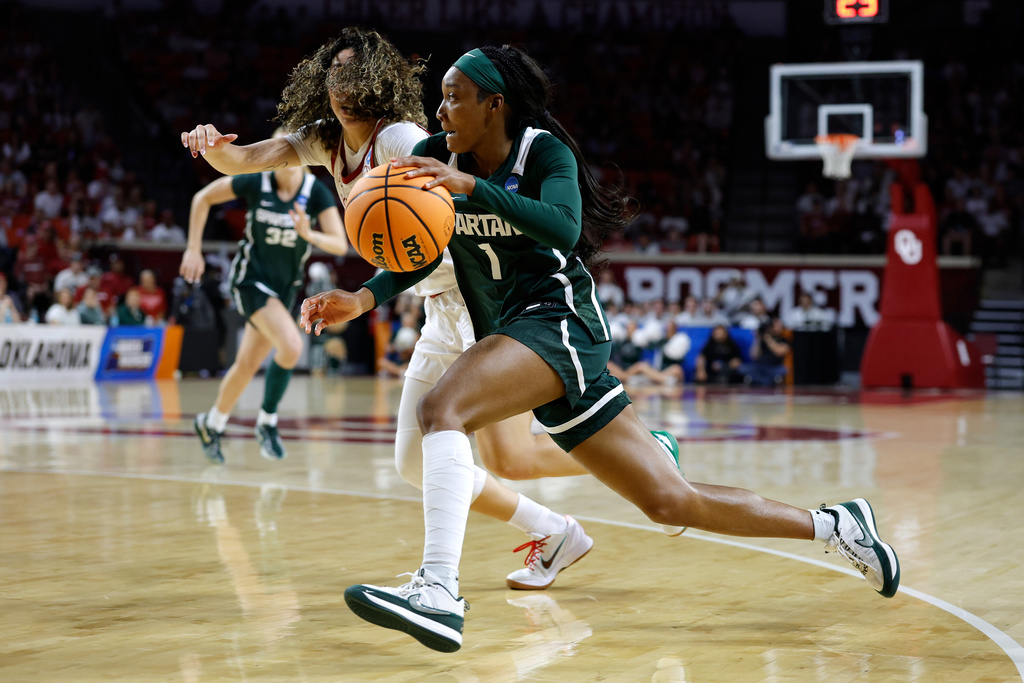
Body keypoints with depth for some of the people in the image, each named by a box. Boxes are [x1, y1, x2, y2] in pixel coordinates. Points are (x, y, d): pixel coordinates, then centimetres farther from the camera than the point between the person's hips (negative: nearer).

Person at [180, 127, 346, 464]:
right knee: (291, 345, -25)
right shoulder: (255, 182, -15)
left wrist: (309, 234, -36)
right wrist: (193, 250, -4)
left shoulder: (316, 192, -11)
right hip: (252, 279, -4)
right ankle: (267, 422, -5)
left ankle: (211, 424, 33)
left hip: (285, 285, 4)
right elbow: (203, 198, -2)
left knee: (248, 364, 11)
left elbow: (340, 244, -17)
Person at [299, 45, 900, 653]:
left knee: (440, 408, -31)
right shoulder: (438, 158, 8)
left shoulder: (543, 150, -7)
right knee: (672, 501, 7)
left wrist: (470, 186, -34)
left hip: (559, 319, -7)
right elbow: (419, 255, 9)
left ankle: (438, 592, -40)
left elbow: (564, 230, -26)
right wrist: (362, 299, -9)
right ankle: (833, 524, 21)